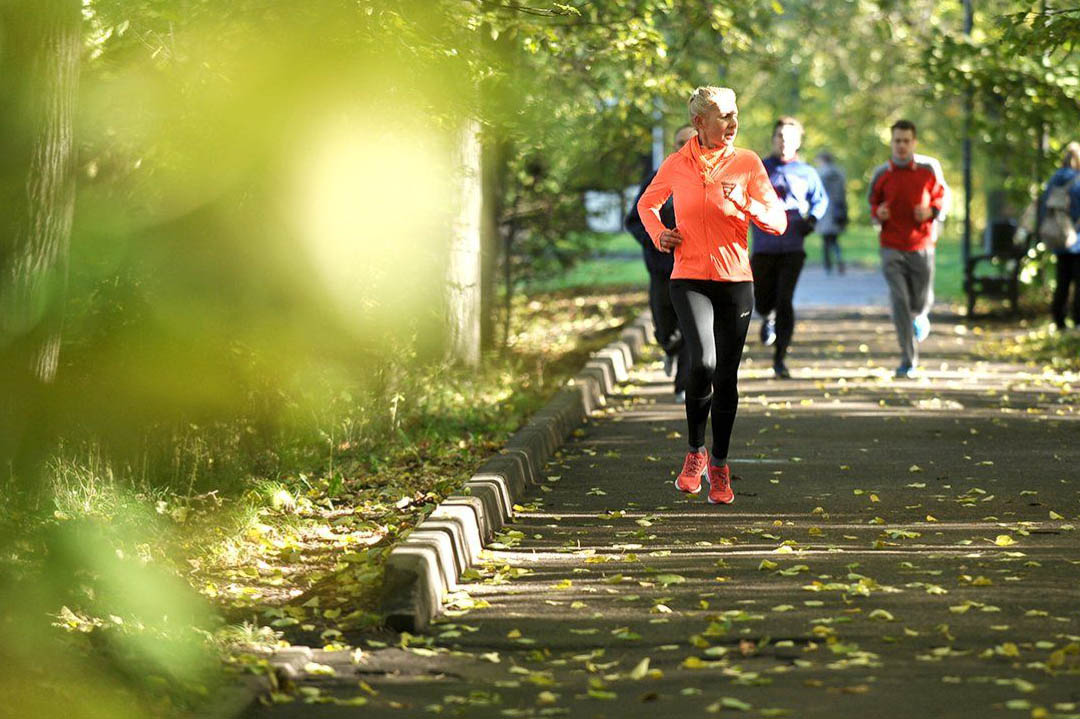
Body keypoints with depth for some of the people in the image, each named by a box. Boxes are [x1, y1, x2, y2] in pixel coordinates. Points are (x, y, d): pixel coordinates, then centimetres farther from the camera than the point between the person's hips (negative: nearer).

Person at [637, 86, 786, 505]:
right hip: (690, 279, -1)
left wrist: (745, 204, -19)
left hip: (736, 281, 2)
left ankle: (719, 465, 21)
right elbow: (647, 204, 21)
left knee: (726, 377, 4)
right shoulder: (676, 165, 2)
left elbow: (778, 222, -1)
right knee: (703, 362, -22)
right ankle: (694, 452, -1)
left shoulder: (747, 163, 1)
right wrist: (659, 235, 1)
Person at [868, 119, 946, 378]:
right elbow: (873, 203, 13)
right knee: (899, 301, -11)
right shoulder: (881, 174, 0)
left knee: (920, 303, 8)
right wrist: (877, 213, -9)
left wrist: (931, 211, -9)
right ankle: (908, 360, -6)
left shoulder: (927, 171, -1)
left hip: (921, 247, 1)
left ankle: (917, 317, 48)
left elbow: (940, 196, 11)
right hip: (892, 248, -1)